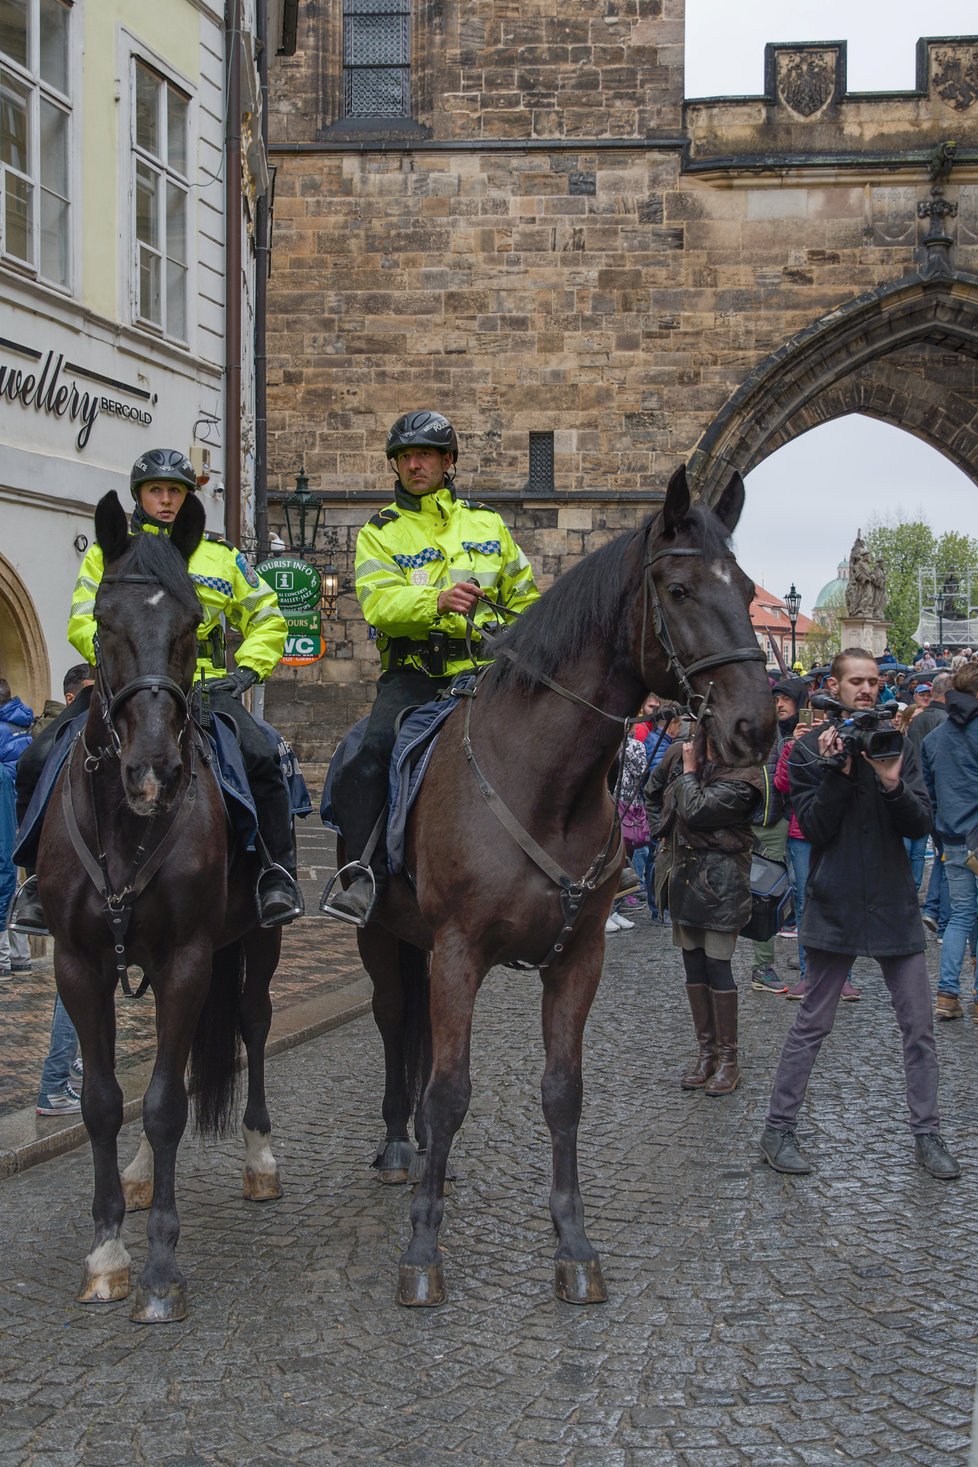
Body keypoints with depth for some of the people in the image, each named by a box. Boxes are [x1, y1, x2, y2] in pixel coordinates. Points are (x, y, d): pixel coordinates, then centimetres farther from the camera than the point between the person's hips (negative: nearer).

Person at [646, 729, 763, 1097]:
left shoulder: (741, 778, -14)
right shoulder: (679, 753, 4)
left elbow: (694, 811, -22)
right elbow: (652, 791, 23)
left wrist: (689, 770, -9)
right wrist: (663, 833, 15)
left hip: (719, 879, -6)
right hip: (682, 871, 6)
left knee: (716, 963, -6)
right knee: (693, 962, 10)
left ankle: (727, 1058, 4)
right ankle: (706, 1051, 19)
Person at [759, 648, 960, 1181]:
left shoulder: (898, 745, 7)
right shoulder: (809, 750, -2)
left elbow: (921, 824, -1)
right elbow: (814, 828, -9)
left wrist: (893, 784, -18)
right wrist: (839, 772, -18)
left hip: (895, 902, 3)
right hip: (837, 905, -3)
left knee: (919, 1027, 6)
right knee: (811, 1026, 3)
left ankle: (927, 1134, 18)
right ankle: (777, 1131, 13)